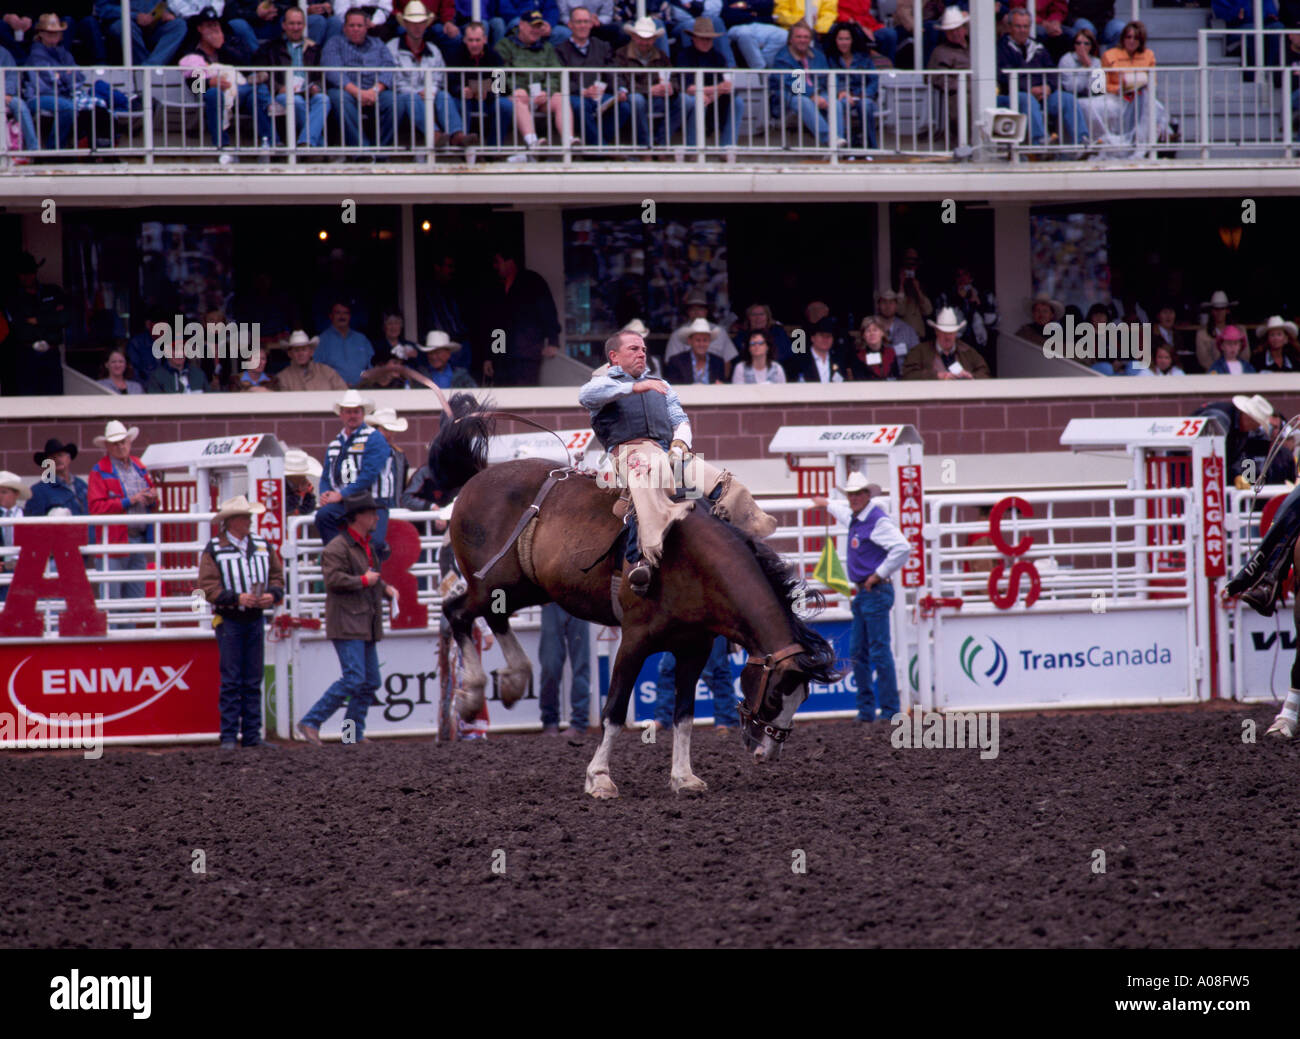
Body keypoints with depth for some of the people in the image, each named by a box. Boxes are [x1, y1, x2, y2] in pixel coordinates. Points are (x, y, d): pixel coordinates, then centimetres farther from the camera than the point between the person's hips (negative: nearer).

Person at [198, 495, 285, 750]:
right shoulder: (213, 550, -5)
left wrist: (272, 594, -10)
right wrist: (236, 598, -22)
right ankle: (229, 736, -1)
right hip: (229, 620, -4)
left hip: (255, 620, 4)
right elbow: (207, 587, -11)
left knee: (253, 681, 7)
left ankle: (252, 735, 11)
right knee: (231, 681, -4)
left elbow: (277, 576, 12)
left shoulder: (263, 546, 9)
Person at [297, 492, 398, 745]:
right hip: (347, 625, -10)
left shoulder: (367, 546, 21)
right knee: (353, 679, -17)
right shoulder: (337, 547, -10)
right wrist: (363, 581, -14)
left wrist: (385, 589, 17)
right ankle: (310, 722, -14)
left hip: (366, 627, 10)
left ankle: (354, 734, 12)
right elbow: (333, 579, -22)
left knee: (370, 682, 7)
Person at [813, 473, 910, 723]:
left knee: (879, 653, -11)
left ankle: (889, 710, -10)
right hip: (862, 593, 10)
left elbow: (902, 548, -26)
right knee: (858, 653, 9)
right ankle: (866, 710, 12)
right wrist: (827, 504, 58)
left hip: (876, 592, -10)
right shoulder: (854, 518, 14)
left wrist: (879, 575, -19)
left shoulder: (877, 520, -15)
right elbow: (844, 511, 41)